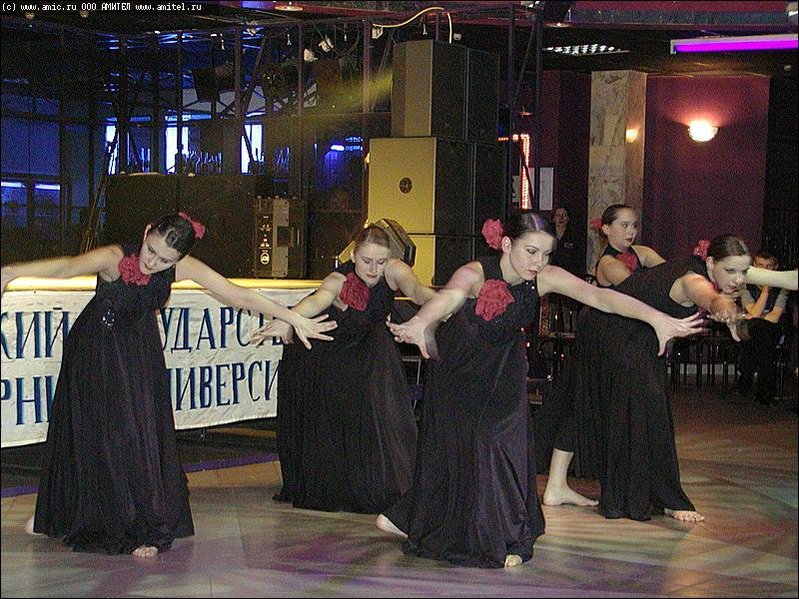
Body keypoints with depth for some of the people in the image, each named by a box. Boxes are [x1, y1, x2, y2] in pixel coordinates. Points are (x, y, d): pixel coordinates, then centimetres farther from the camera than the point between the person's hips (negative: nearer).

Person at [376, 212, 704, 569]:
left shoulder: (544, 278, -20)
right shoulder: (475, 275, -32)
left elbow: (601, 296, -29)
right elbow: (449, 296, -54)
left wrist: (657, 318, -43)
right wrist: (420, 323, -77)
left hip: (504, 372, 4)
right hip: (458, 370, -3)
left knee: (503, 441, -5)